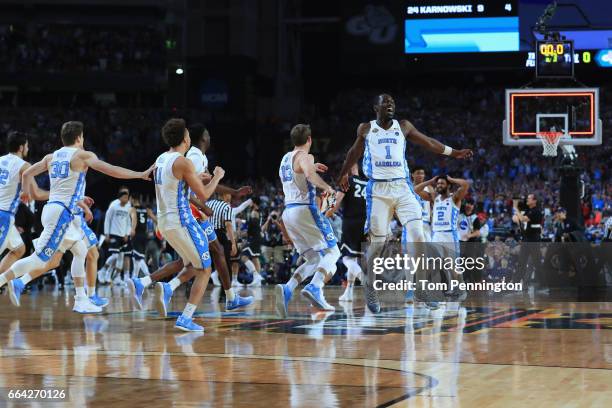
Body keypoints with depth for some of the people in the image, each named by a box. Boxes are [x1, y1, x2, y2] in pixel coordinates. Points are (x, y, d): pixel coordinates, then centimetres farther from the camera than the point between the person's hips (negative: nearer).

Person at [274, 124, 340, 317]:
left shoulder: (286, 158, 19)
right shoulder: (305, 156, -6)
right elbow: (310, 175, -29)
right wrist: (327, 187, -39)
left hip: (288, 212, 8)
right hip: (305, 209, -8)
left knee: (314, 260, 11)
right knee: (332, 252, -2)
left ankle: (287, 289, -12)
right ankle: (314, 287, -27)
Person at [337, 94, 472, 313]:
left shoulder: (403, 126, 10)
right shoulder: (366, 129, 8)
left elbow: (428, 142, 18)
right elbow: (355, 151, 24)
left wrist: (453, 152, 19)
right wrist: (344, 174, 36)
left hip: (402, 187, 1)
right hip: (378, 189, -1)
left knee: (417, 234, -15)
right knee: (377, 242, -3)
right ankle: (370, 286, 14)